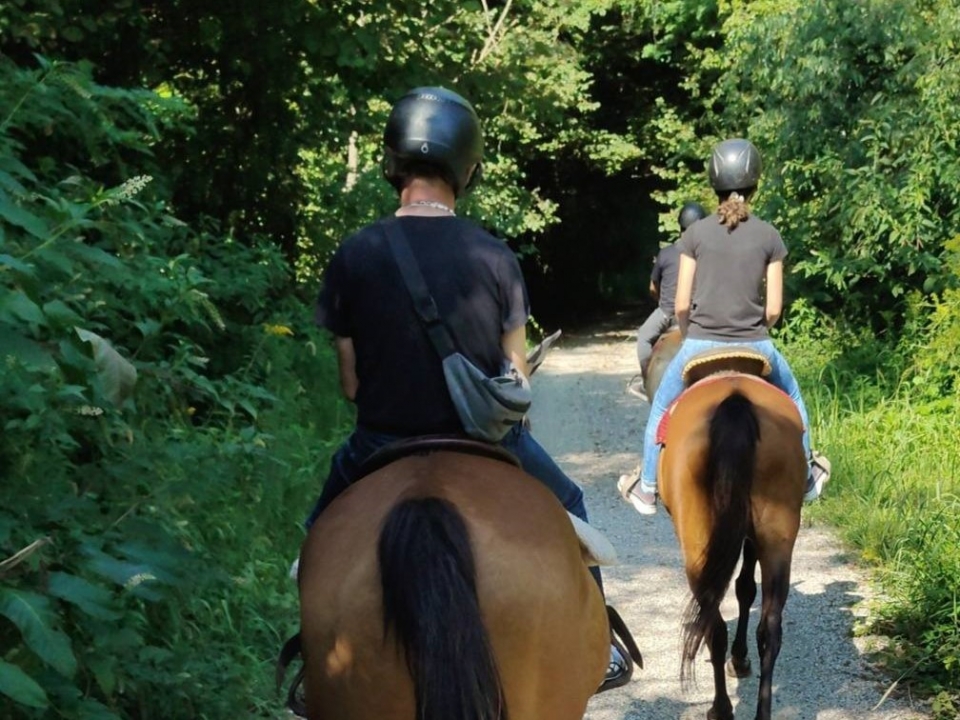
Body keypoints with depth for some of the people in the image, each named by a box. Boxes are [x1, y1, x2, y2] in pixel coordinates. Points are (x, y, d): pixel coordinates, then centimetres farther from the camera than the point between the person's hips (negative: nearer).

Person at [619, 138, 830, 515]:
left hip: (700, 345, -1)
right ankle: (806, 479, 41)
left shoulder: (696, 233, -3)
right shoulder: (768, 236, -1)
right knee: (792, 401, 29)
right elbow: (773, 308, -2)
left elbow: (681, 304, -3)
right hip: (755, 346, 1)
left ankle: (647, 490, 29)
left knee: (661, 408, 24)